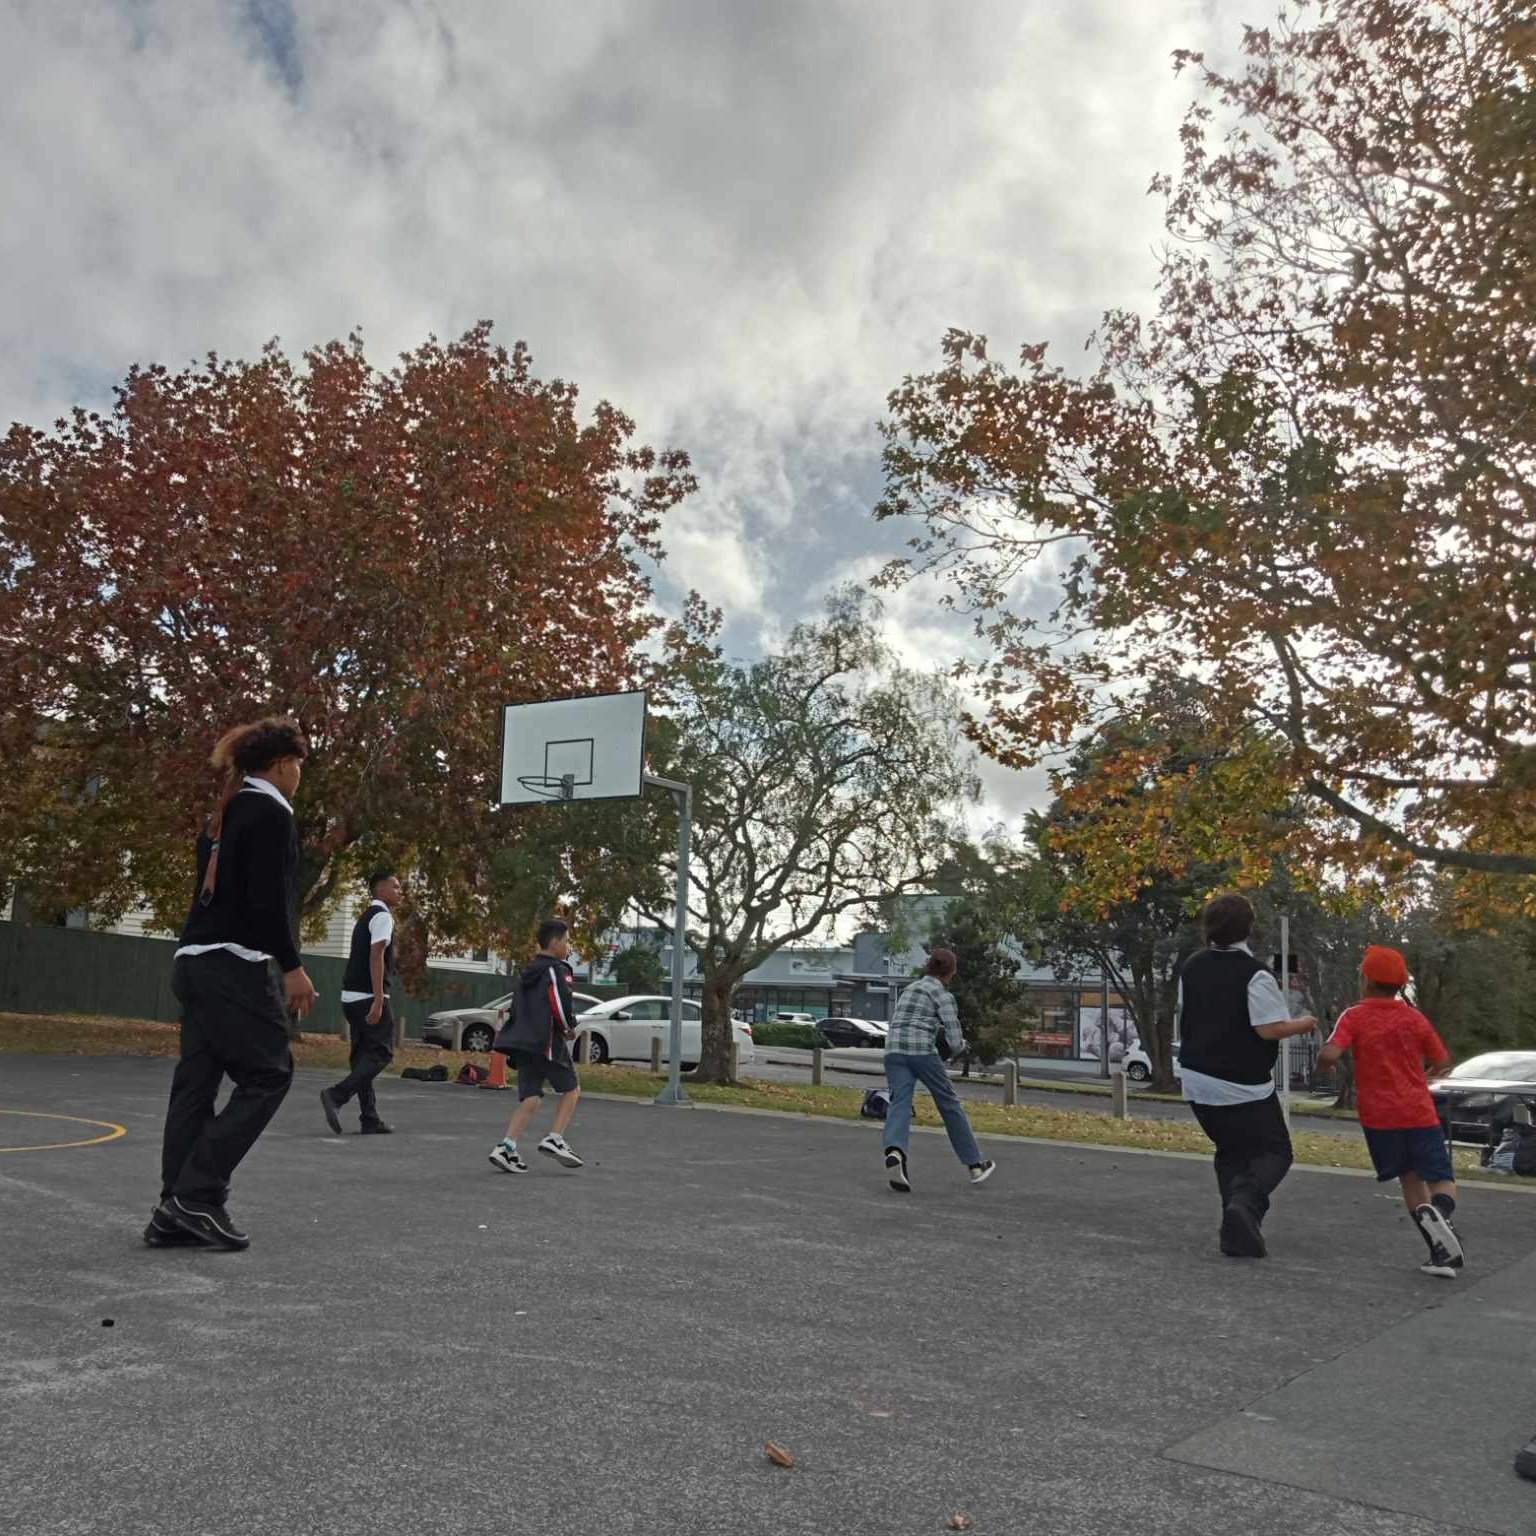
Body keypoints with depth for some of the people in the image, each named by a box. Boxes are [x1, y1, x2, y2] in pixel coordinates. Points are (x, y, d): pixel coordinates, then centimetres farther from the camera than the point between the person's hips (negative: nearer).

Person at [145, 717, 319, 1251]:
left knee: (195, 1085, 8)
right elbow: (268, 900, -17)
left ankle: (175, 1214, 9)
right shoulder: (271, 812, -8)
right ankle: (198, 1196, -8)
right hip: (236, 965, -9)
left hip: (195, 961, 9)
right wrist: (291, 966, -14)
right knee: (268, 1074, -3)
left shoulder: (226, 812, 19)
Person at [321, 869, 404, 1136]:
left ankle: (370, 1119, 12)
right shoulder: (382, 916, -8)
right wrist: (378, 1000, -24)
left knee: (364, 1055, 10)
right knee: (381, 1053, -6)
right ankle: (336, 1095, -19)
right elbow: (376, 956, -19)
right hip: (369, 995, -10)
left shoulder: (366, 917, 21)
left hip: (351, 996, 10)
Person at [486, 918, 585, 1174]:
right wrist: (570, 1028, 1)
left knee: (530, 1099, 5)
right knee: (570, 1089, 8)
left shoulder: (528, 973, 19)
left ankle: (506, 1147, -7)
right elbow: (562, 1006, -17)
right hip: (548, 1042, -7)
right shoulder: (558, 970, -7)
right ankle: (555, 1139, -2)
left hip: (522, 1041, 7)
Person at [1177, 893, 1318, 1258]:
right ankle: (1245, 1204, -18)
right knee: (1274, 1151, 7)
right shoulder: (1254, 974, -16)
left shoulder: (1191, 968, 6)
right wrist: (1304, 1023, -3)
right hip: (1244, 1087, -6)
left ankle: (1237, 1229, 8)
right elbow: (1269, 1028, -21)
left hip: (1198, 1082, 6)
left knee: (1231, 1152, 19)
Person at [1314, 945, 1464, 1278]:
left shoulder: (1354, 1016, -6)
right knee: (1441, 1178, 7)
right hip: (1419, 1112, 1)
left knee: (1410, 1178, 16)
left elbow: (1329, 1054, -20)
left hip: (1378, 1115, -1)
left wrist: (1322, 1065, 2)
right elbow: (1442, 1062, 11)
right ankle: (1439, 1212, -28)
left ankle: (1441, 1250, 5)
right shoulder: (1415, 1018, 3)